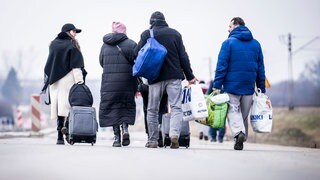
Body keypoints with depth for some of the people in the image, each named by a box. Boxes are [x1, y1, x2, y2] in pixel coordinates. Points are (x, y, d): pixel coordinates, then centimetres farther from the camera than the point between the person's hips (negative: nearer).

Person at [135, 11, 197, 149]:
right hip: (174, 76, 1)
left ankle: (153, 140, 9)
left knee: (152, 110, 9)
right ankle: (174, 134, -21)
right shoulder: (175, 34, 7)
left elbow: (137, 54, -3)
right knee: (176, 107, 1)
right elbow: (183, 57, 6)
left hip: (155, 76, -1)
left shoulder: (147, 34, 1)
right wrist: (190, 76, 10)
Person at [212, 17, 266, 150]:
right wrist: (261, 89, 16)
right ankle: (242, 139, 13)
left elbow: (221, 66, -10)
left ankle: (238, 133, -29)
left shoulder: (229, 43, -4)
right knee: (244, 114, 13)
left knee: (233, 111, -4)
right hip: (249, 87, 4)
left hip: (232, 86, -4)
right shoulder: (256, 44, 11)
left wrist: (217, 86, -8)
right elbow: (261, 68, 13)